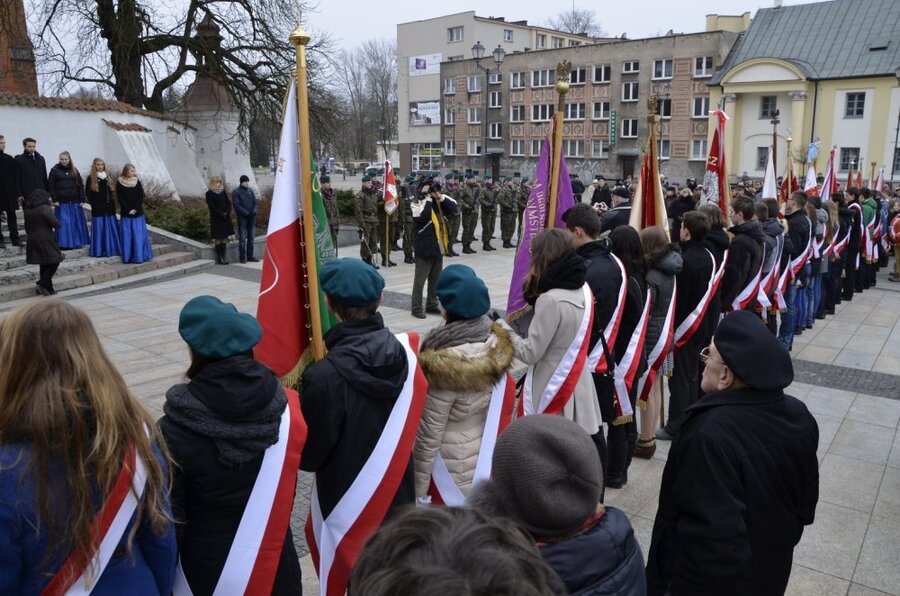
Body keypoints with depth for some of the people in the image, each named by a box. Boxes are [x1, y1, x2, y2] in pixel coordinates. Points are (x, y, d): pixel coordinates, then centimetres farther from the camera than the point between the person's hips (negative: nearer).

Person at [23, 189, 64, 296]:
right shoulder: (45, 208, -13)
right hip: (45, 241, -8)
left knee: (44, 264, 14)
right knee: (54, 261, 1)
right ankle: (42, 284, -11)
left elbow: (27, 226, 17)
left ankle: (48, 288, 15)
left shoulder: (28, 210, 10)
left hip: (32, 240, 8)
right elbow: (55, 223, -19)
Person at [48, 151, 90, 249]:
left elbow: (81, 185, 7)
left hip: (75, 201, 3)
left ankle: (77, 242, 18)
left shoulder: (74, 170, 9)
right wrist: (54, 200, -9)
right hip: (62, 202, -3)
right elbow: (51, 186, -2)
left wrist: (82, 199, 0)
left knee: (76, 222, 7)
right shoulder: (54, 170, 1)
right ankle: (64, 243, 3)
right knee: (63, 223, -2)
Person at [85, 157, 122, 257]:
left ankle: (111, 249, 15)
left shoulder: (107, 177, 10)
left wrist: (112, 203, 1)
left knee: (111, 228, 6)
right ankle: (99, 250, 5)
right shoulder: (91, 178, -1)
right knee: (99, 229, -1)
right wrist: (94, 204, -5)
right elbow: (88, 193, -1)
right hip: (98, 209, -4)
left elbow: (112, 191, 10)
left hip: (109, 208, 4)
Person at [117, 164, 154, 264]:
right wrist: (128, 210, -11)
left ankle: (139, 255, 6)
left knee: (139, 235, 1)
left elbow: (141, 196, -2)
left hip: (138, 212, 1)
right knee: (127, 236, 2)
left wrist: (136, 209, -11)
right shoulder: (119, 183, -2)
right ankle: (128, 257, 5)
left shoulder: (137, 182, 1)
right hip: (126, 214, -1)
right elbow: (120, 198, -4)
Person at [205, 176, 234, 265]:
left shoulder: (223, 191, 12)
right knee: (218, 239, -3)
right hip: (216, 219, -5)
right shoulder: (209, 193, -3)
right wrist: (222, 214, -16)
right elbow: (212, 207, -10)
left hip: (225, 218, 5)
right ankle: (219, 259, 0)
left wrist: (227, 213, -8)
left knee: (224, 238, 4)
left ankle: (224, 258, 7)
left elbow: (228, 203, 9)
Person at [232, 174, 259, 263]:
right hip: (242, 217, -5)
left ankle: (250, 256, 14)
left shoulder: (250, 190, 11)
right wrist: (247, 213, -17)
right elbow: (237, 205, -11)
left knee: (251, 237, 7)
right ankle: (242, 257, 0)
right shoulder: (236, 192, -4)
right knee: (242, 238, -5)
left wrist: (254, 211, -8)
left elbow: (256, 202, 10)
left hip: (251, 217, 5)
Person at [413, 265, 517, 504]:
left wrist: (417, 491, -10)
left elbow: (428, 436, -20)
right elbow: (503, 410, 4)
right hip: (486, 463, 7)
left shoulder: (444, 366, -28)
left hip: (453, 473, -7)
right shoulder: (497, 343, -7)